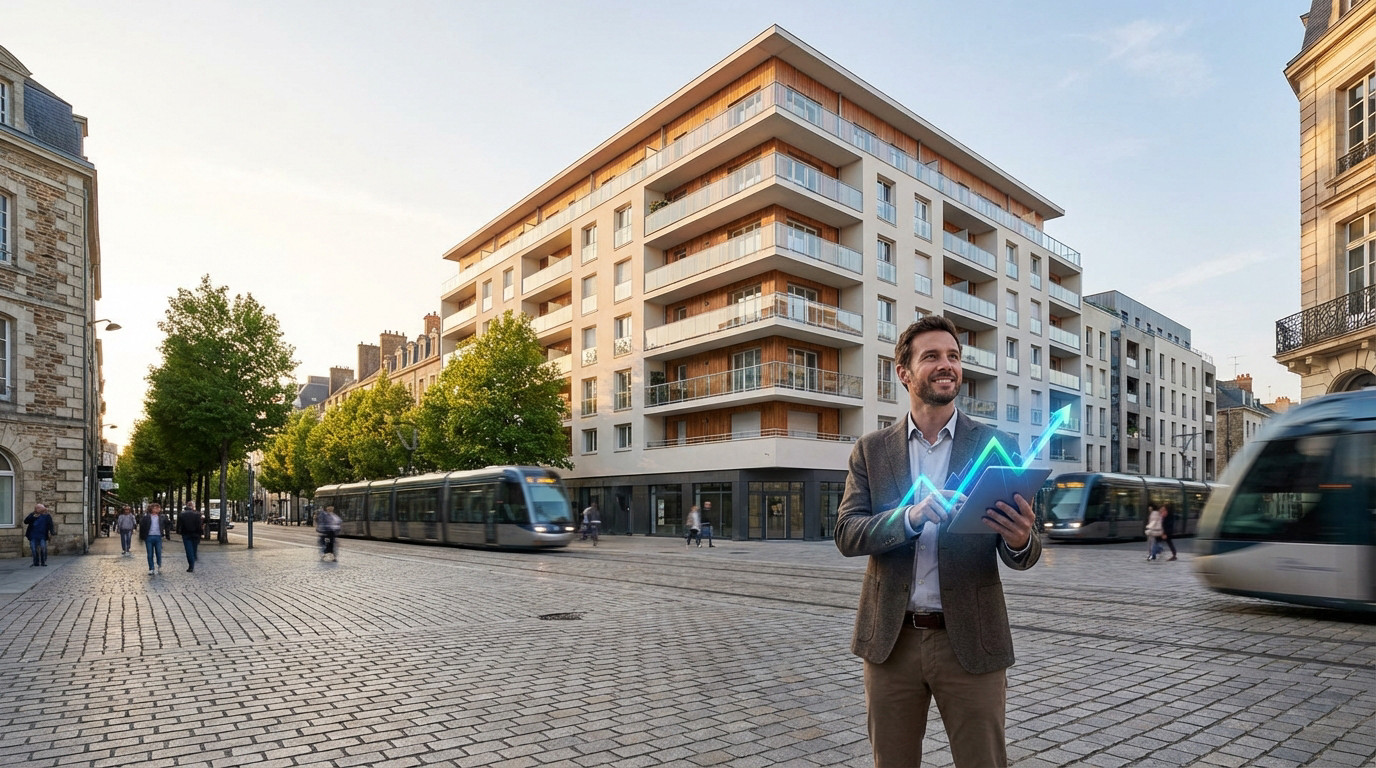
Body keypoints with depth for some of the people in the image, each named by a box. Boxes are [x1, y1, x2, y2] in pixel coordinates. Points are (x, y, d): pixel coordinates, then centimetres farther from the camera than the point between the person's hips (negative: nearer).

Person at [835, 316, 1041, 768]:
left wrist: (1020, 541, -24)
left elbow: (1020, 557, 0)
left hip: (971, 640, -1)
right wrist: (912, 515, -25)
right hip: (891, 641, 1)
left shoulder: (997, 445, 0)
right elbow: (847, 534, -7)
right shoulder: (871, 450, 2)